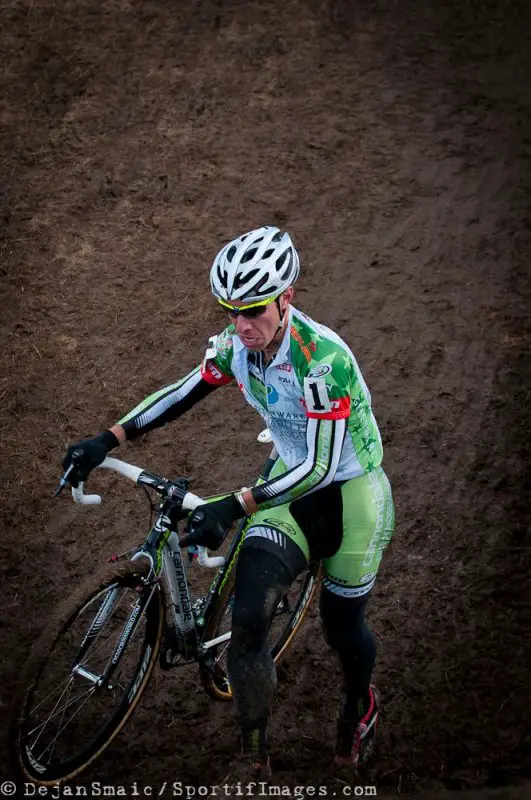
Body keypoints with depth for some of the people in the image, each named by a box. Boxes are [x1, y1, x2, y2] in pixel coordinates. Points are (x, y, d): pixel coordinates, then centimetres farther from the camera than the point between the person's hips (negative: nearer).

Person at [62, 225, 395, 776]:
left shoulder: (323, 359, -33)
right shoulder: (237, 344, -12)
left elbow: (321, 467, -33)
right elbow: (183, 393, 3)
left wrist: (233, 507, -40)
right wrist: (106, 441, -7)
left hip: (351, 490, -5)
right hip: (292, 482, 5)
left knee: (341, 626, 12)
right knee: (248, 614, -17)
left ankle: (360, 705, 49)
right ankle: (253, 755, -2)